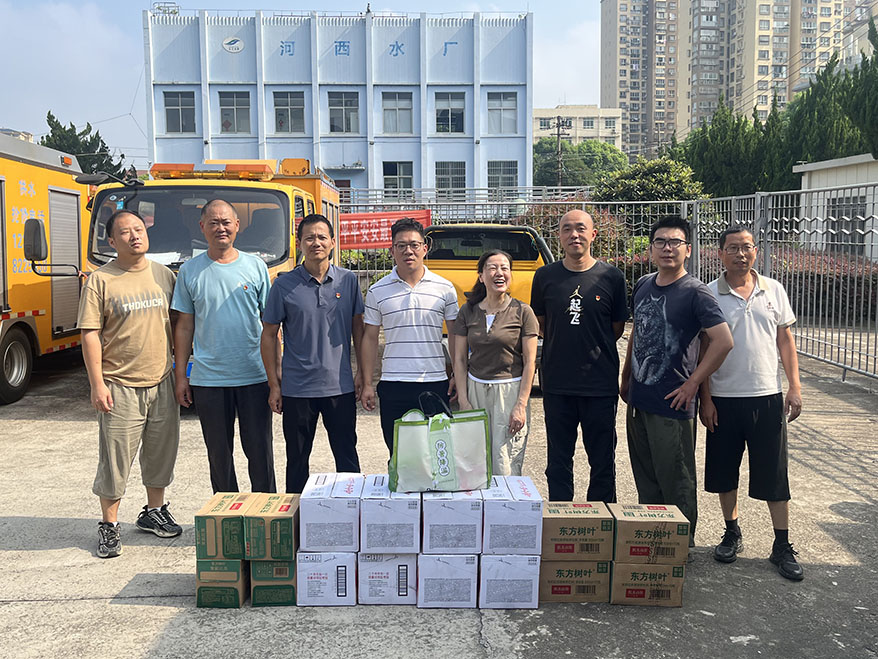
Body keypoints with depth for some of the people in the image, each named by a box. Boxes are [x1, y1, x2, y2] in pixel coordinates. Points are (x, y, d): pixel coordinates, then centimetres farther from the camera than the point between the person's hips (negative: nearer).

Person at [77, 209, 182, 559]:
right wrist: (97, 383, -12)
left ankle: (154, 511, 33)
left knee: (161, 451, 14)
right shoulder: (101, 280, -5)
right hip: (120, 386, -4)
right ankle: (108, 525, 18)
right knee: (116, 458, 2)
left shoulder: (163, 275, 7)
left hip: (162, 382, 4)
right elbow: (90, 335, -7)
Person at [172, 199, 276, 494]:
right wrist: (180, 376, 3)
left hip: (255, 376, 0)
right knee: (219, 453, 10)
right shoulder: (190, 271, 5)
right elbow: (184, 326, 7)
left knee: (260, 450, 5)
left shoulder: (255, 266, 4)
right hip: (208, 378, 1)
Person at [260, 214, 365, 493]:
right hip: (296, 388, -1)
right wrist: (274, 384, -1)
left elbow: (359, 329, 8)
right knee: (297, 459, 11)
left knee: (347, 456, 10)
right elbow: (269, 335, 2)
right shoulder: (284, 285, -2)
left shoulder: (348, 280, 2)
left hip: (340, 386, 1)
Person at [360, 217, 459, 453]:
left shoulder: (444, 288, 4)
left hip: (436, 384, 0)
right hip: (393, 387, 0)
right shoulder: (377, 291, 3)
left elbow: (455, 335, 9)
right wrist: (367, 384, 3)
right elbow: (370, 338, 7)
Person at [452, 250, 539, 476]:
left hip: (510, 391, -3)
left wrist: (521, 405, -9)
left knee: (505, 467, -3)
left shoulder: (523, 312, -3)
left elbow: (530, 363, -3)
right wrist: (463, 401, -1)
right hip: (475, 389, 3)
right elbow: (460, 359, 7)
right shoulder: (467, 312, 5)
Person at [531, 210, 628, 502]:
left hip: (600, 385, -1)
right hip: (557, 384, 1)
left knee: (603, 461, 9)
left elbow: (617, 327, 9)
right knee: (558, 462, 11)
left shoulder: (611, 277, -1)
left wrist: (594, 352, 6)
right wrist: (566, 351, 7)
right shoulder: (545, 276, 3)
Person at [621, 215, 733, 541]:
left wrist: (692, 384, -16)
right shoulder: (643, 285, 8)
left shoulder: (695, 292, -12)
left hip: (671, 404, -7)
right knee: (645, 479, 18)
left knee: (675, 481, 4)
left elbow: (723, 341, -19)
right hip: (638, 400, 7)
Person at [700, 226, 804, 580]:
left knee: (774, 473, 4)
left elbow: (785, 339, 9)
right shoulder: (709, 294, -2)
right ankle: (732, 534, 28)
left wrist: (794, 385, 1)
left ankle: (782, 546, 16)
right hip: (724, 398, -1)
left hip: (767, 395, 1)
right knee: (724, 471, 10)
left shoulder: (773, 290, 5)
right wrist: (705, 398, -5)